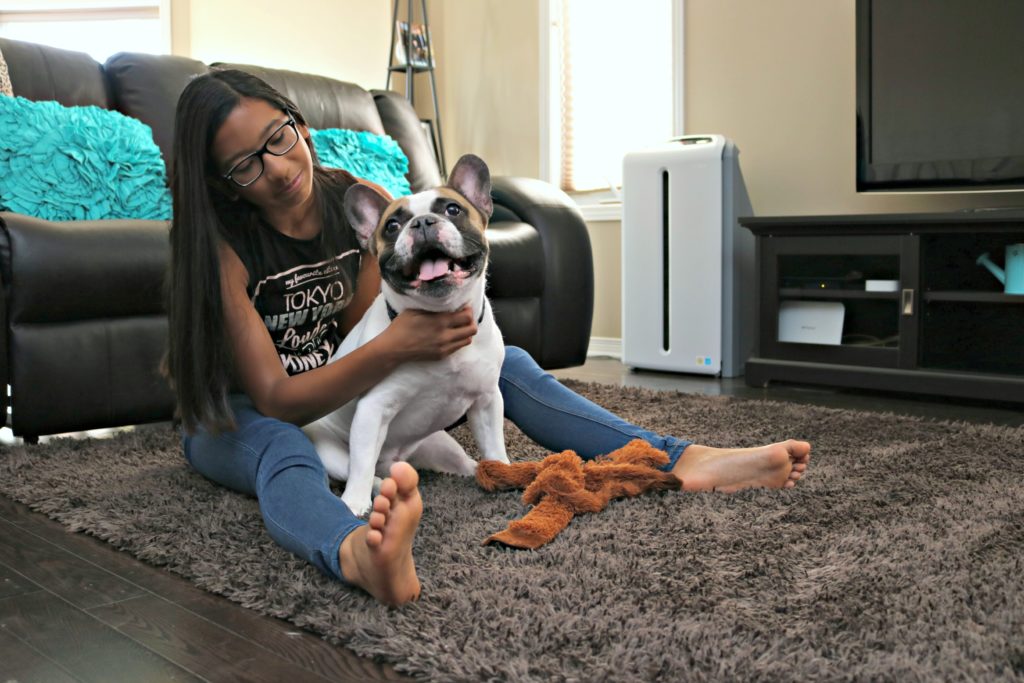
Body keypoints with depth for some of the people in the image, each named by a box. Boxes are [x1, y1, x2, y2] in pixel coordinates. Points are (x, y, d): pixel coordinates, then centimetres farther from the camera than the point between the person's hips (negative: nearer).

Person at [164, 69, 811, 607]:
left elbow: (355, 337, -6)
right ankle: (359, 554, -76)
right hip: (239, 418, -4)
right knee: (283, 449, -42)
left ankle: (682, 461, -22)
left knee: (504, 362, -10)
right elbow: (275, 399, -27)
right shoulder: (222, 248, -23)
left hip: (341, 395, 4)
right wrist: (394, 349, -40)